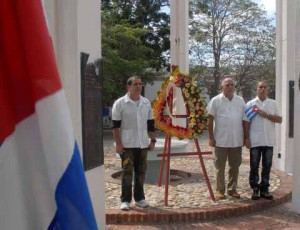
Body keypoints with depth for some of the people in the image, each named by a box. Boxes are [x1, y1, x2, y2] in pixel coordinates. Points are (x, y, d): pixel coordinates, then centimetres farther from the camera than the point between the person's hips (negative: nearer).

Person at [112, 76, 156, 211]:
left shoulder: (146, 103, 9)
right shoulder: (120, 103, -5)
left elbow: (151, 123, 13)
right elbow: (115, 126, -6)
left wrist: (152, 140, 8)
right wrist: (118, 143, -12)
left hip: (142, 144, 5)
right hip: (127, 144, -4)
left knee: (141, 172, 10)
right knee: (127, 172, -2)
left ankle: (139, 198, 23)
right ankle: (125, 200, 7)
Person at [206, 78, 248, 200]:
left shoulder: (240, 101, 8)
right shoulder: (215, 100, -2)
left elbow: (244, 120, 11)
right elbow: (210, 120, -3)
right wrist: (210, 137, -7)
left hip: (237, 141, 4)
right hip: (221, 140, -3)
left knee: (234, 167, 11)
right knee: (220, 167, 4)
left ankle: (232, 189, 24)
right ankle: (220, 190, 15)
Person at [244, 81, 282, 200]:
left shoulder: (273, 103, 7)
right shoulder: (250, 104, 2)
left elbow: (279, 119, 2)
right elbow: (246, 123, 0)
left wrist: (266, 115, -12)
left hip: (269, 141, 2)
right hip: (255, 141, -2)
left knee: (267, 166, 8)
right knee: (254, 166, 4)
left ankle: (264, 189, 18)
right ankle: (255, 189, 14)